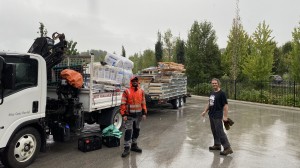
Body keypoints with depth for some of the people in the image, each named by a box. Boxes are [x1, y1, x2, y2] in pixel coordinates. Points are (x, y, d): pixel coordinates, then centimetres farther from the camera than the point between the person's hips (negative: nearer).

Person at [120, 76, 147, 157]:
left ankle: (134, 145, 31)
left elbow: (143, 103, 11)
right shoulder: (126, 92, -8)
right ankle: (127, 148, 0)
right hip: (129, 115, -5)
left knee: (136, 130, 15)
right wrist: (123, 114, -14)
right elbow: (123, 104, -9)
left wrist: (144, 113, 6)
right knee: (128, 131, -7)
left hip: (138, 115, 5)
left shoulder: (141, 91, 6)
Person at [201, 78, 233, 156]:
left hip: (218, 116, -8)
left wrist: (225, 116, -18)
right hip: (211, 115, 8)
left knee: (220, 132, -9)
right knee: (214, 131, 16)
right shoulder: (211, 93, 13)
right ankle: (217, 145, 30)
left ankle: (227, 148, -3)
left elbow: (225, 105, -14)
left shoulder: (221, 93, -12)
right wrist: (205, 111, 15)